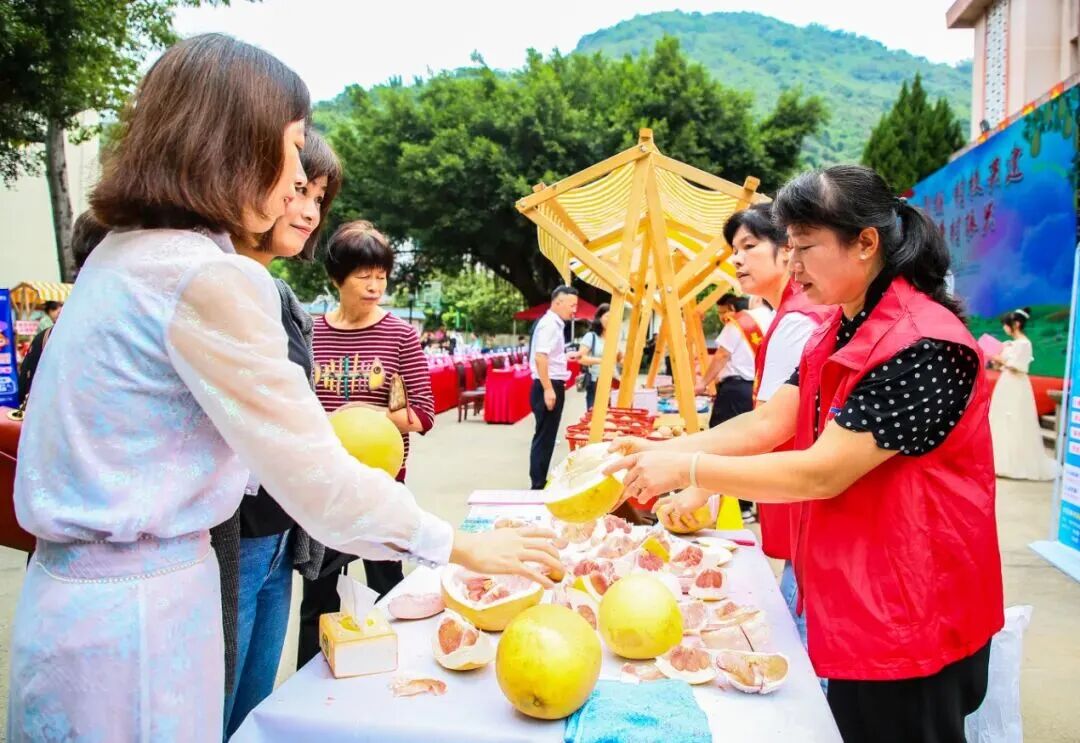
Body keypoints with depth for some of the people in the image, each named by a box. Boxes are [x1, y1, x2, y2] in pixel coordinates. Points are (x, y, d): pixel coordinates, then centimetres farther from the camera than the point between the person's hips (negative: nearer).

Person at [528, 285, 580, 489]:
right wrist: (548, 390, -27)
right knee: (544, 437, -5)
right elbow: (540, 358, -26)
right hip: (548, 387, -11)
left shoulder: (554, 324, 16)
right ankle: (538, 486, 1)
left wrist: (566, 356, 23)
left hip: (553, 386, 11)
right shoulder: (549, 324, -16)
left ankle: (540, 483, 24)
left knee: (546, 437, 15)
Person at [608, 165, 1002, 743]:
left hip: (908, 613, -8)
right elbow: (769, 423, 1)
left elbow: (822, 473, -26)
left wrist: (687, 469, -23)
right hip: (847, 600, 8)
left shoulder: (922, 346, -24)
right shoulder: (837, 333, 6)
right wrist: (663, 452, -10)